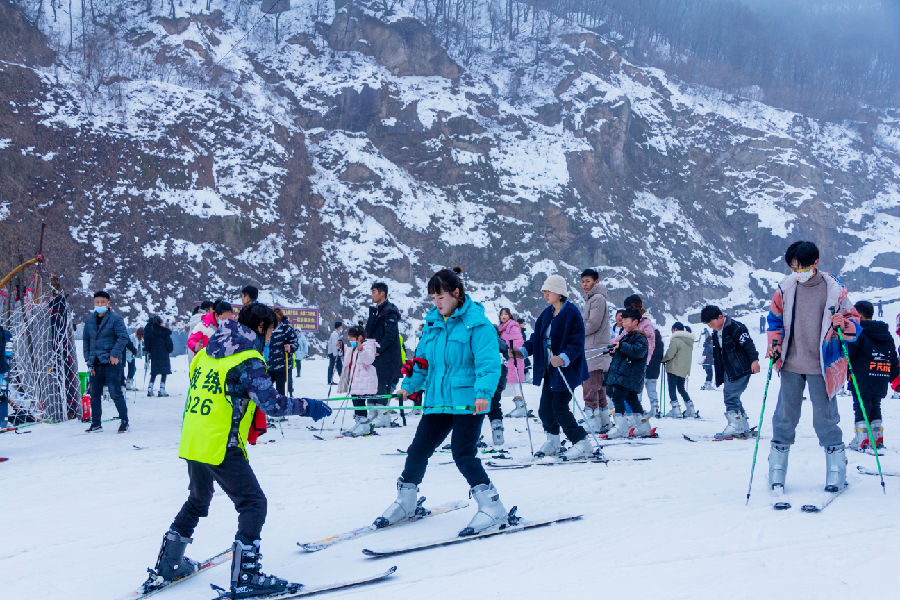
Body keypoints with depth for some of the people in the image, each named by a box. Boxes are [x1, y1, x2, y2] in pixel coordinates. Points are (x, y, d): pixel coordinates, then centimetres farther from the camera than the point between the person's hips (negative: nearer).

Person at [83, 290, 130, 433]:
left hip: (110, 362, -6)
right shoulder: (89, 321, 15)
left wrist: (115, 354, -17)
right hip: (95, 363, 6)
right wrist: (87, 357, 11)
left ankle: (124, 421, 4)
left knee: (115, 393, -6)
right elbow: (86, 340, 22)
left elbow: (123, 337, -10)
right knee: (95, 394, 9)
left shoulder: (116, 319, -4)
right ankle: (96, 424, 17)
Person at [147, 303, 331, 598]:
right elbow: (271, 403, -21)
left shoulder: (207, 353, 12)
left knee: (197, 501, 25)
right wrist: (307, 407, -8)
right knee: (253, 503, -3)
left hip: (191, 443, 8)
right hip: (221, 447, -8)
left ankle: (167, 565, 32)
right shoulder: (248, 361, -13)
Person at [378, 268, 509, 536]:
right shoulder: (432, 323, 12)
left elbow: (488, 362, -16)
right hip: (437, 401, 7)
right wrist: (410, 385, 10)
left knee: (463, 454, -15)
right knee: (418, 449, 11)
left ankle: (493, 509, -9)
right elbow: (423, 359, 21)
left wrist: (483, 393, -27)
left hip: (467, 402, -7)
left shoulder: (477, 323, -10)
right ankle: (405, 503, 28)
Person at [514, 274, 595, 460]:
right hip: (549, 370, 8)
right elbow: (537, 337, 14)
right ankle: (552, 443, 27)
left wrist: (564, 358, -32)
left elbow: (577, 343, -18)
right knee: (545, 408, 8)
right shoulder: (546, 314, 12)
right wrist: (522, 351, -2)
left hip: (566, 370, -8)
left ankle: (582, 444, 1)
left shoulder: (571, 313, -13)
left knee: (560, 408, -9)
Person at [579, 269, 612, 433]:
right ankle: (603, 423, 17)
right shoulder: (590, 299, 21)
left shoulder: (598, 298, -9)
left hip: (595, 350, -10)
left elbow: (593, 324, -16)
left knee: (590, 389, -12)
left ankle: (593, 424, -13)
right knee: (598, 390, 13)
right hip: (589, 350, 10)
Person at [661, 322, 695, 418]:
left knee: (672, 389, -1)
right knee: (681, 388, 19)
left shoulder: (675, 340, -14)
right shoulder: (690, 342, 12)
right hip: (684, 370, 8)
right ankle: (690, 409, 14)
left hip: (674, 368, -8)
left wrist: (663, 360, 4)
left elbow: (669, 354, -15)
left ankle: (675, 409, -9)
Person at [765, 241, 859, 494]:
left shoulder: (834, 288, -4)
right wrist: (774, 347, 3)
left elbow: (853, 320, 4)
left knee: (825, 418, 1)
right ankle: (777, 469, 16)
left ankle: (836, 470, 13)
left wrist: (844, 325, -18)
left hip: (821, 364, -2)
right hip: (791, 364, 2)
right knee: (785, 416, 6)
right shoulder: (785, 288, 2)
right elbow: (775, 320, 16)